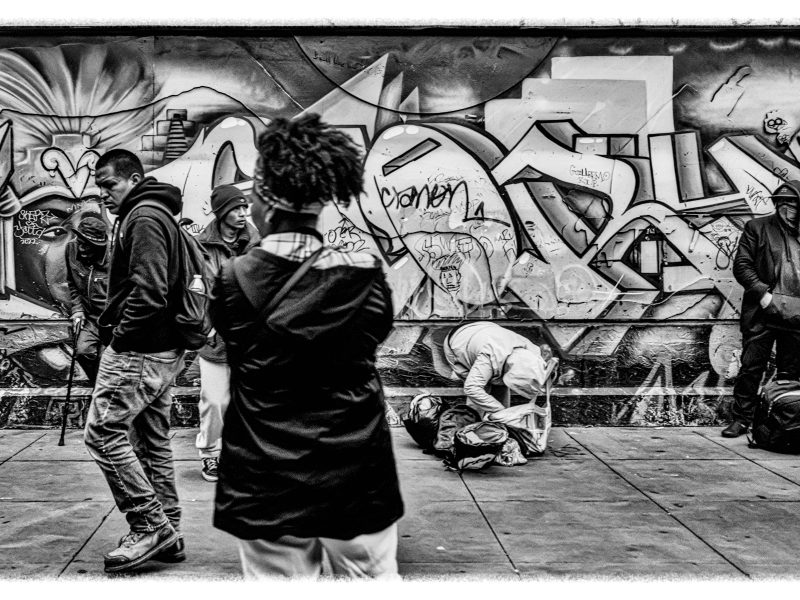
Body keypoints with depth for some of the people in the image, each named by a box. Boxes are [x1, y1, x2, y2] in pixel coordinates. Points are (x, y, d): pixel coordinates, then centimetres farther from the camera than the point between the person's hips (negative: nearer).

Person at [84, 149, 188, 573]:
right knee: (153, 440, 12)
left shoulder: (143, 219, -12)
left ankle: (150, 526, -6)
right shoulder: (159, 216, 20)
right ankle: (166, 536, 17)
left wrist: (119, 335, -15)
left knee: (102, 431, -9)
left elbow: (148, 290, -23)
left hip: (139, 350, -11)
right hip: (164, 348, 11)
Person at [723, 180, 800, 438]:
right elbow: (741, 265, -3)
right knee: (751, 367, -1)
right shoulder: (757, 227, 2)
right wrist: (763, 293, -14)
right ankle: (740, 419, 7)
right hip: (762, 313, -3)